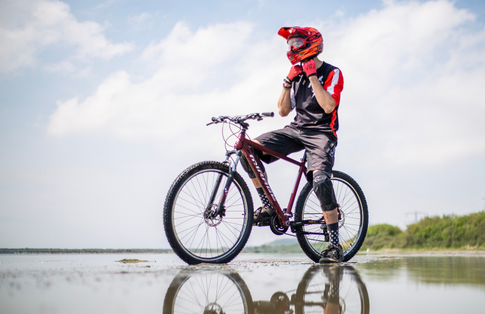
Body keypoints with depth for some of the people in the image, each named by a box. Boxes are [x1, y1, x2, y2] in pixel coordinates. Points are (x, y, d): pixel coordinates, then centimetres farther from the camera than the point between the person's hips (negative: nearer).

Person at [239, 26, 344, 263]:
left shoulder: (332, 73, -2)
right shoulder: (298, 73, 15)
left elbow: (328, 106, -19)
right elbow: (283, 111, 12)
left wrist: (313, 77, -15)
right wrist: (288, 82, 1)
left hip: (321, 133, -6)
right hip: (296, 129, 6)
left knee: (320, 181, -30)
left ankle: (334, 245, -19)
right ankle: (269, 206, -6)